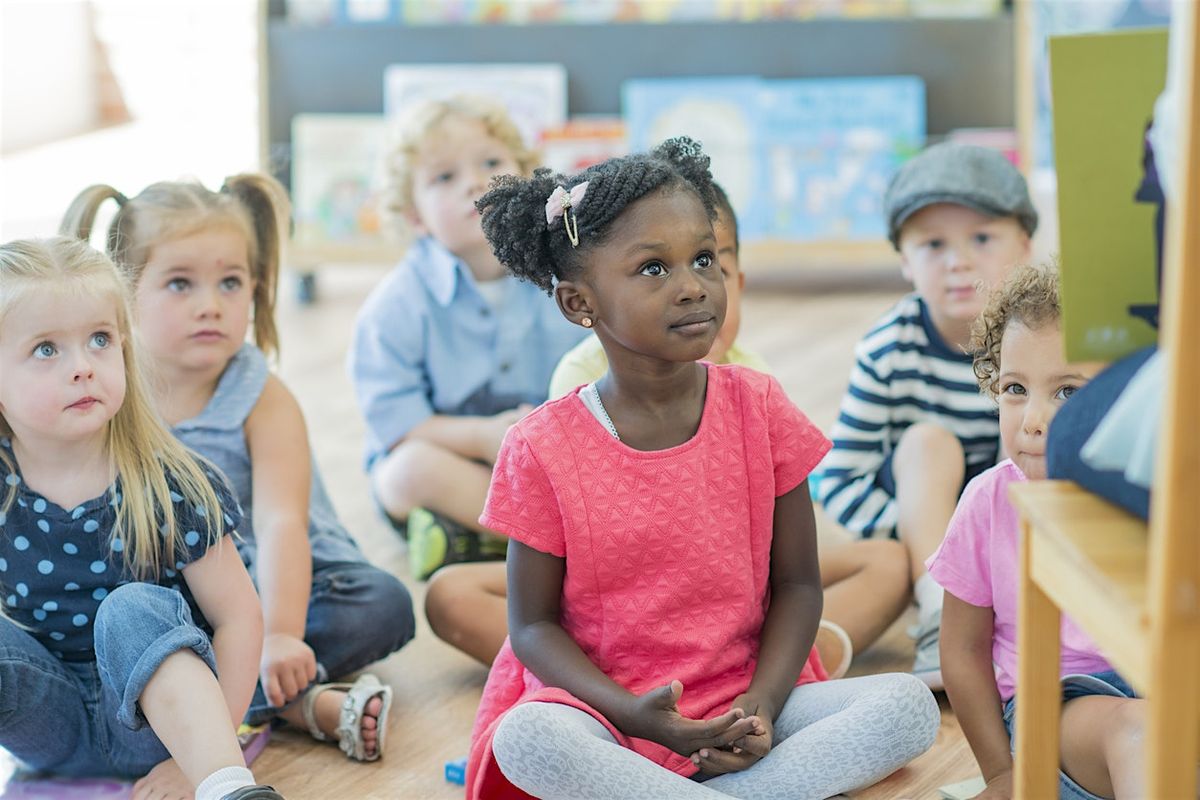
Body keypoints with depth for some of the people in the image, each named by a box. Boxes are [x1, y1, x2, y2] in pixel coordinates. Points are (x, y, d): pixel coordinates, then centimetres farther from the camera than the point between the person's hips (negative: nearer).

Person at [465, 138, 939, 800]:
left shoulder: (758, 409, -1)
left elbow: (796, 582, 4)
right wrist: (631, 713, -20)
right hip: (607, 708, -2)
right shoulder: (543, 448, -7)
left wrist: (761, 706, -12)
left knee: (910, 708, -21)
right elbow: (533, 623, -3)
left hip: (742, 702, 3)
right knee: (527, 740, -36)